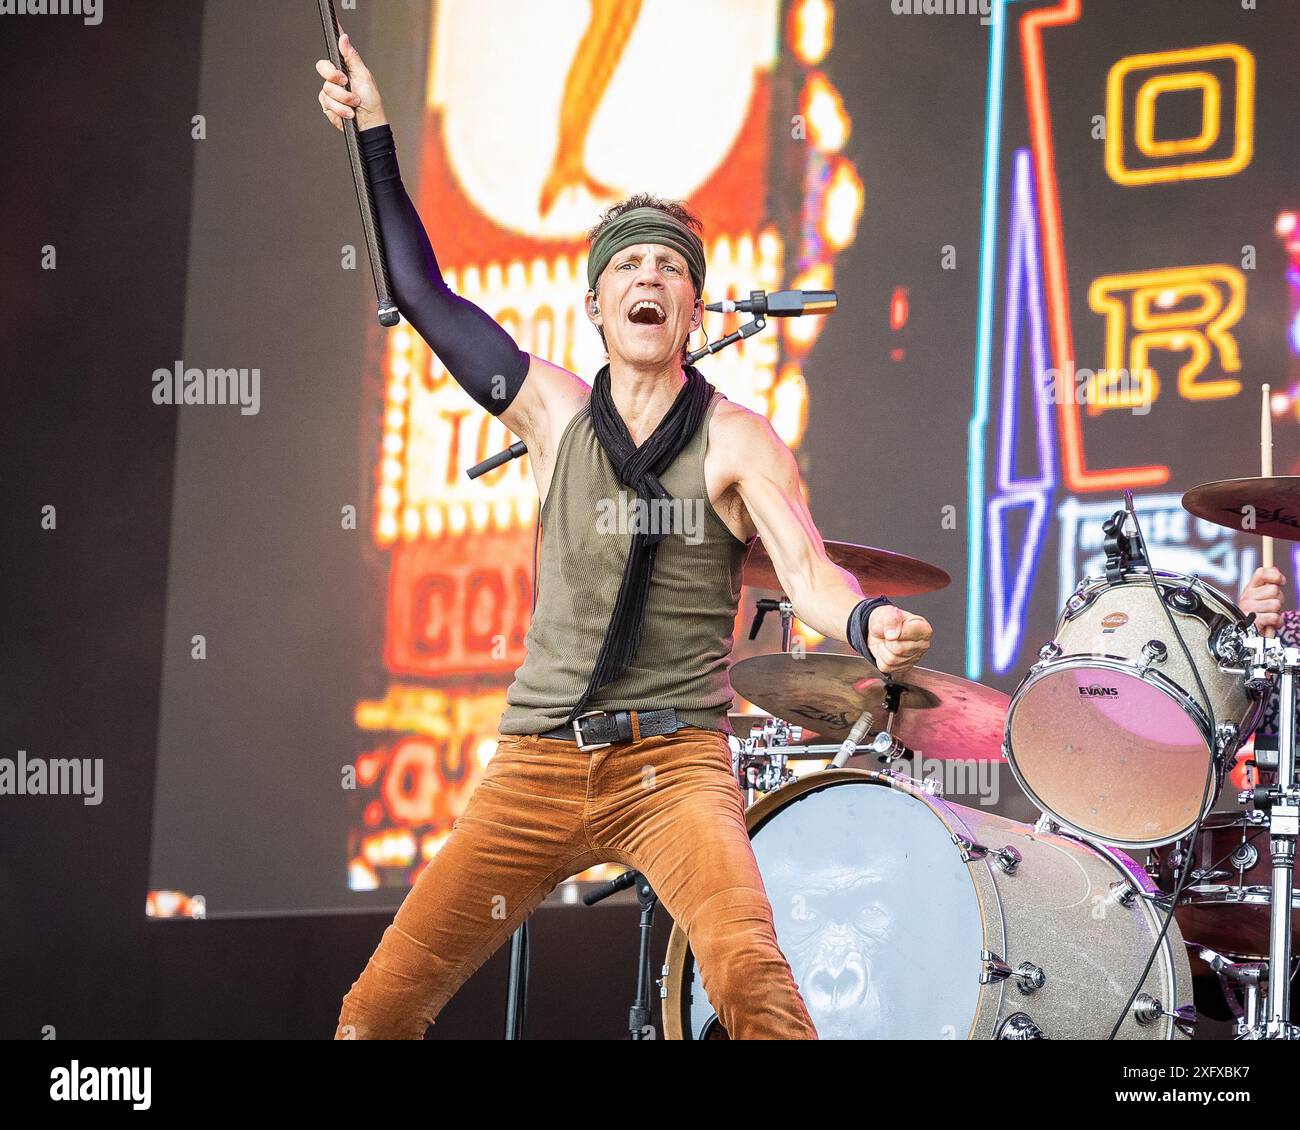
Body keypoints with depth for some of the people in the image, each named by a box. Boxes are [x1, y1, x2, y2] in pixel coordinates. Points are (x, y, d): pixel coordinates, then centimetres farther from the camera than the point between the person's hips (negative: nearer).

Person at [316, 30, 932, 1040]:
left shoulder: (738, 443, 0)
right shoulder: (556, 411, 9)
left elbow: (806, 568, -13)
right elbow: (423, 293, 15)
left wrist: (868, 624, -36)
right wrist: (375, 139, 14)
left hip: (674, 759, -3)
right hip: (536, 761, 4)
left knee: (753, 981, -30)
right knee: (381, 1005, -1)